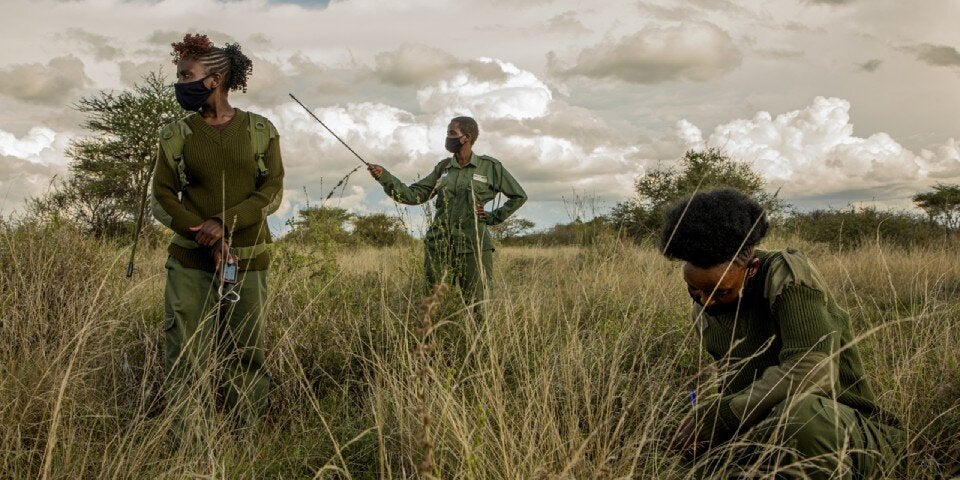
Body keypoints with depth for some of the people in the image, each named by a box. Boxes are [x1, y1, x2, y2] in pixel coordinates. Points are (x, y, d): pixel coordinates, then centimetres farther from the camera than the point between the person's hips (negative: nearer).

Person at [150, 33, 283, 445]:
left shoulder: (260, 131, 3)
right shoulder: (175, 135, 6)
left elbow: (272, 192, -2)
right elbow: (161, 198, 2)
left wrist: (226, 224, -16)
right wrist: (206, 236, -11)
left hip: (247, 260, -1)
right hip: (190, 262, 1)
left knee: (244, 354, 5)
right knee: (186, 357, -3)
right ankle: (186, 443, 8)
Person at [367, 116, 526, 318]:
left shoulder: (490, 167, 1)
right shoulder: (443, 167, 11)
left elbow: (519, 196, 10)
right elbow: (414, 195, 6)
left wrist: (494, 217, 1)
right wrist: (385, 178, -5)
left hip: (473, 245, -3)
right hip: (439, 243, 4)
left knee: (476, 307, -2)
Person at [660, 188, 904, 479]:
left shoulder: (788, 275, -18)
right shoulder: (703, 311, 4)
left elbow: (808, 371, -30)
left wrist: (719, 417, -26)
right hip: (772, 425, 7)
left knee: (800, 412, -40)